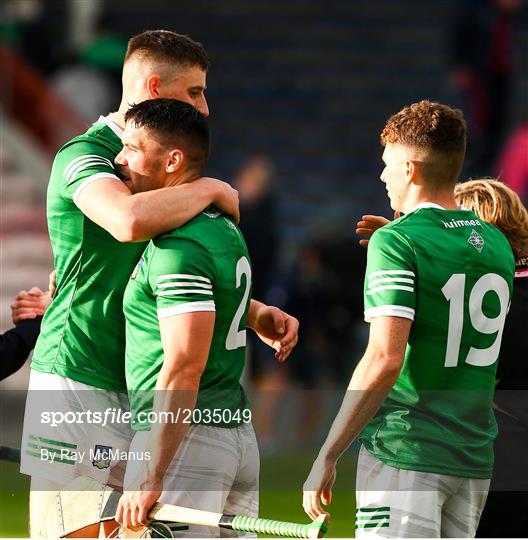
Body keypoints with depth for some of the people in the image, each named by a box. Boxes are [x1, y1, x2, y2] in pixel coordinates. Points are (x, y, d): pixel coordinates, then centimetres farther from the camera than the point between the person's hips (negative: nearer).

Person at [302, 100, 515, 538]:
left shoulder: (396, 242, -10)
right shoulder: (496, 244, 11)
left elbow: (384, 361, -19)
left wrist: (326, 458, -15)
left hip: (405, 455, -7)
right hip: (475, 460, 7)